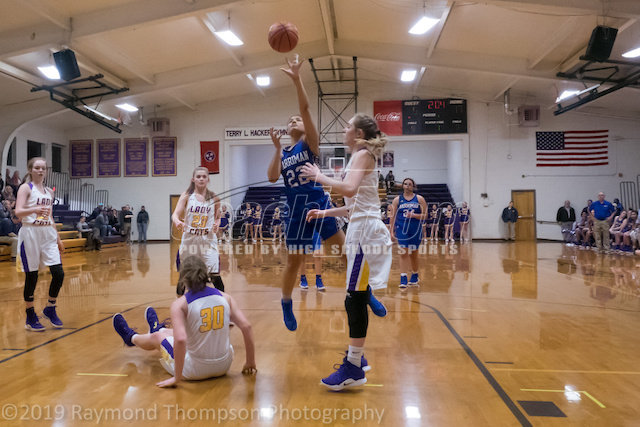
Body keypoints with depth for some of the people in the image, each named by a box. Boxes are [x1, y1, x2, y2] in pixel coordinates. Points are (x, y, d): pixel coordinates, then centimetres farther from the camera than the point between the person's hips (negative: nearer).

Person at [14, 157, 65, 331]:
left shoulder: (49, 191, 16)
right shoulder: (26, 188, -1)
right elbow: (18, 212, -15)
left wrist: (58, 238, 19)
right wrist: (35, 209, -34)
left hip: (48, 234, 5)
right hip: (31, 233, -5)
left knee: (58, 273, -2)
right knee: (31, 276, 1)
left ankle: (50, 309, 18)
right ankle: (30, 317, 14)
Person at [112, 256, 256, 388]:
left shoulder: (180, 304, -16)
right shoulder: (225, 297, -5)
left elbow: (180, 340, -26)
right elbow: (246, 327, -8)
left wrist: (177, 378, -17)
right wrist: (250, 362, 1)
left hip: (196, 371, -4)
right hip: (224, 366, 4)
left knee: (157, 337, 24)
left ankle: (131, 337, 57)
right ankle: (158, 328, 65)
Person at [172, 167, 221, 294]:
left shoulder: (214, 198, 2)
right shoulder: (186, 196, 0)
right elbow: (175, 214, -11)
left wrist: (215, 226, -7)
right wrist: (178, 222, -33)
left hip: (208, 240, -1)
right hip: (189, 239, 1)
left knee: (214, 274, -9)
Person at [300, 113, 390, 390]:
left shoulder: (363, 155, -8)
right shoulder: (361, 157, 20)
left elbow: (350, 189, -27)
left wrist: (320, 177, -15)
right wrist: (326, 212, 19)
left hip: (365, 231, -10)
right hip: (362, 229, 10)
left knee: (355, 300, -8)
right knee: (356, 299, 13)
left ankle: (354, 369, -2)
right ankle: (356, 356, 24)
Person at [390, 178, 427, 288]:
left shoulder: (419, 199, 3)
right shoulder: (397, 199, 4)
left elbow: (424, 215, 1)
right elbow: (393, 216, 6)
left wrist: (414, 215, -16)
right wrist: (392, 230, 1)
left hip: (415, 230, 1)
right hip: (402, 229, -1)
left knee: (413, 254, 11)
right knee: (403, 253, -7)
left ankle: (414, 276, 29)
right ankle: (403, 279, -7)